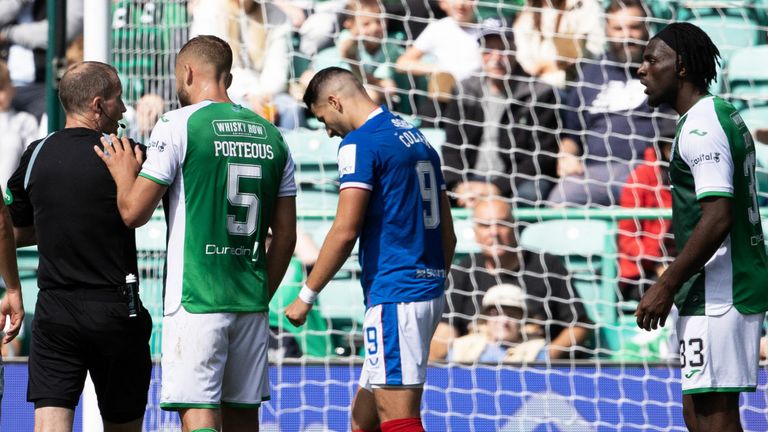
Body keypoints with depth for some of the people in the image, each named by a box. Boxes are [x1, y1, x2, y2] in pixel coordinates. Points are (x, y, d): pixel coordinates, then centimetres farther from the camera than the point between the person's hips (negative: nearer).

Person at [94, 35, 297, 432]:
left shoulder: (178, 125, -6)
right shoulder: (271, 135, 12)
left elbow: (134, 212, -9)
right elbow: (285, 235, 13)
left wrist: (123, 173, 11)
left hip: (195, 299, -6)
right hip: (252, 302, 6)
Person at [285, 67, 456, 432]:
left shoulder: (360, 142, -9)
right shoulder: (417, 139, 18)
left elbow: (345, 231, -16)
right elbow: (447, 234, 20)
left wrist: (307, 296, -9)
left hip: (393, 297, -9)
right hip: (428, 290, 9)